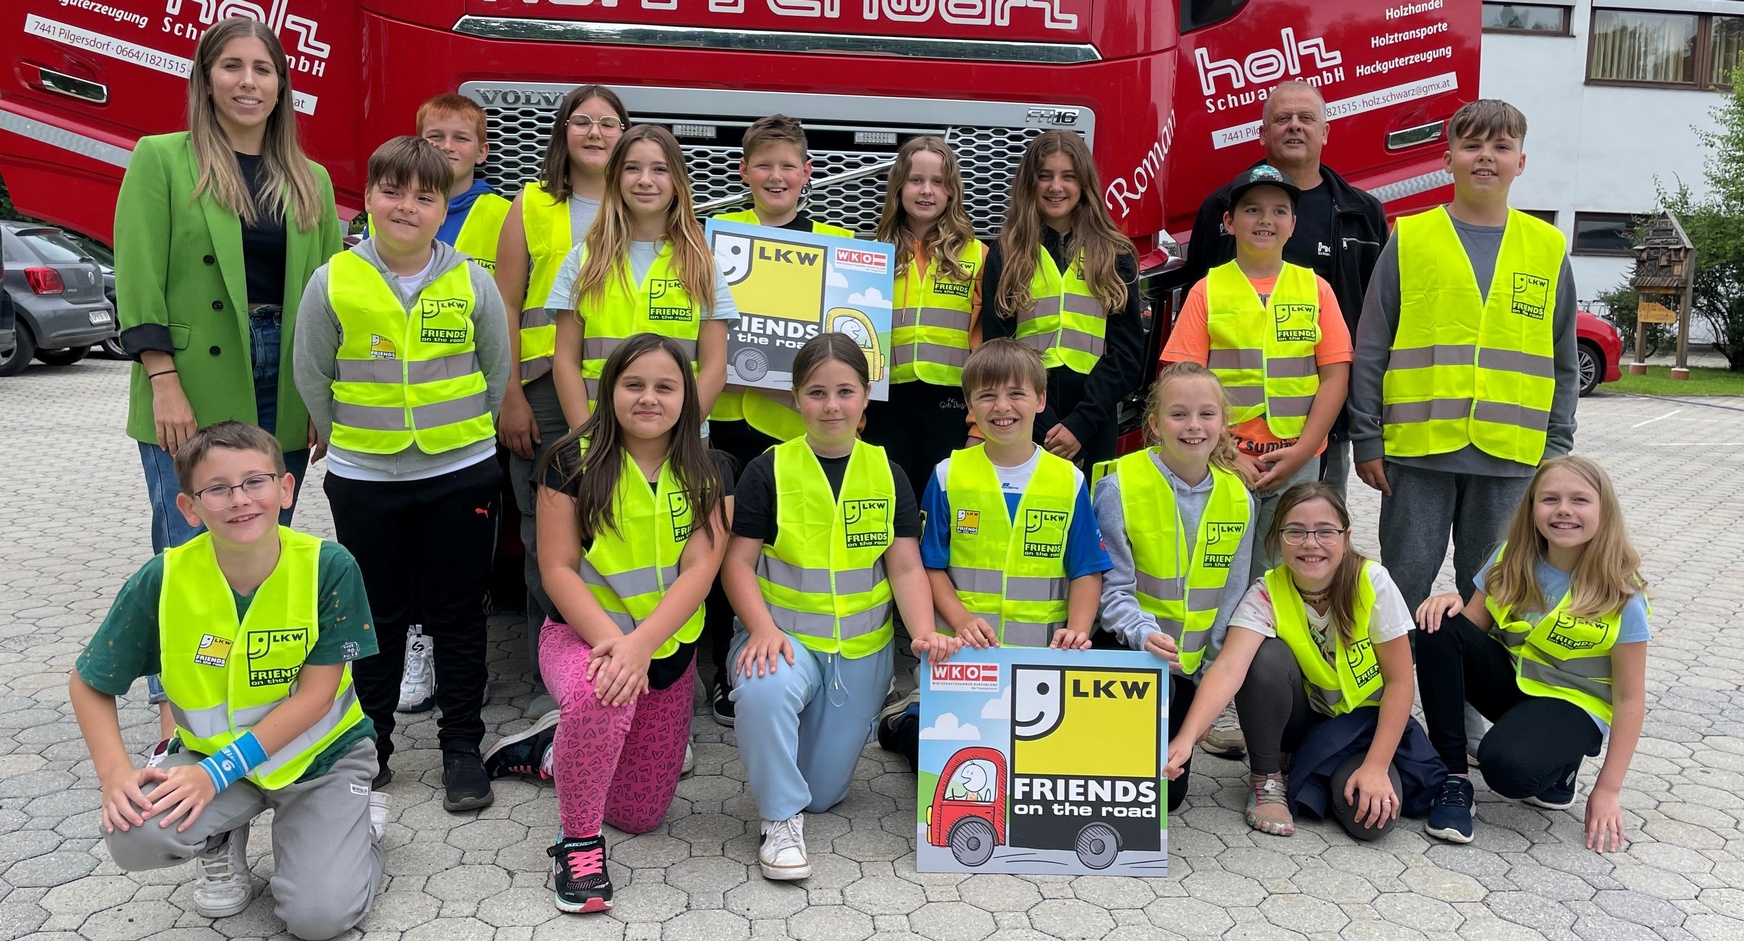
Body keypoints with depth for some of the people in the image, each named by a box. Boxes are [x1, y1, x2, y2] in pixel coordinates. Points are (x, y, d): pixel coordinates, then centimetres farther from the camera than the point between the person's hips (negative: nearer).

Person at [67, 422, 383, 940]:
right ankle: (223, 840, 8)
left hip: (321, 754, -2)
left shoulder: (329, 566, -21)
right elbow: (88, 683, -2)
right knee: (133, 835, -27)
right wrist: (115, 773, -18)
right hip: (211, 753, 2)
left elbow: (316, 693, -18)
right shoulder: (162, 580, -16)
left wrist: (217, 773, -24)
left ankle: (359, 817, 15)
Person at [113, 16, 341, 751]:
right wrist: (163, 383, -14)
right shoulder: (161, 160, 1)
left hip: (282, 391, 4)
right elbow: (138, 279, -6)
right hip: (192, 393, -4)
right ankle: (175, 726, 8)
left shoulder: (310, 180, 13)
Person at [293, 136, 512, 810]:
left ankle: (461, 747, 20)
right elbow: (313, 380, 5)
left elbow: (496, 374, 6)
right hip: (364, 482, 1)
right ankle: (369, 746, 27)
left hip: (461, 477, 0)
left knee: (458, 617, 8)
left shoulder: (472, 282, -4)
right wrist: (355, 445, 9)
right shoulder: (332, 282, -4)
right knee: (377, 617, 12)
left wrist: (460, 440, 8)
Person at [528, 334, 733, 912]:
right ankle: (579, 840, -14)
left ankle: (560, 751, 40)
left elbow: (699, 572, -13)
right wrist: (608, 639, -28)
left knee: (641, 815, 10)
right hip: (584, 633, -3)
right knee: (599, 696, -41)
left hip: (670, 652, 3)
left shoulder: (707, 475, -4)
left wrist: (640, 644, -28)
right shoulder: (574, 462, -10)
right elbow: (558, 569, -12)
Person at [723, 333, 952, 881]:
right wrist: (762, 629, -24)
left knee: (823, 791, 7)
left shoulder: (887, 474, 1)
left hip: (862, 649, 3)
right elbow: (738, 562, -8)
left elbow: (906, 568, -2)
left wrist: (923, 631, -19)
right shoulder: (769, 470, -6)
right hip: (784, 635, -2)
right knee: (765, 692, -39)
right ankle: (781, 819, -14)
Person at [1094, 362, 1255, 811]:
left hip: (1189, 671, 4)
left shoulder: (1239, 499, -2)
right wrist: (1144, 634, -32)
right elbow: (1112, 587, -13)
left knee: (1169, 791, 9)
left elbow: (1230, 601, 6)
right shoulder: (1119, 488, -16)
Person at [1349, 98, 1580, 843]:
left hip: (1510, 459, 2)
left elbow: (1562, 361, 13)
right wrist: (1366, 441, -3)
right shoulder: (1409, 242, 3)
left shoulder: (1547, 250, 10)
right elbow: (1370, 348, 2)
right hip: (1419, 452, -2)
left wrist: (1556, 450, 7)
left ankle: (1457, 754, 19)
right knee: (1408, 599, 0)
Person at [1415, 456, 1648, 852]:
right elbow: (1472, 625, 0)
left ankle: (1557, 770, 4)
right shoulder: (1512, 560, -5)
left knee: (1507, 767, -36)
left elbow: (1629, 698, -12)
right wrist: (1454, 604, -26)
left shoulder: (1621, 597, -15)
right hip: (1509, 680, 5)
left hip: (1571, 702, -5)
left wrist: (1608, 790, -13)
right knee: (1439, 628, -24)